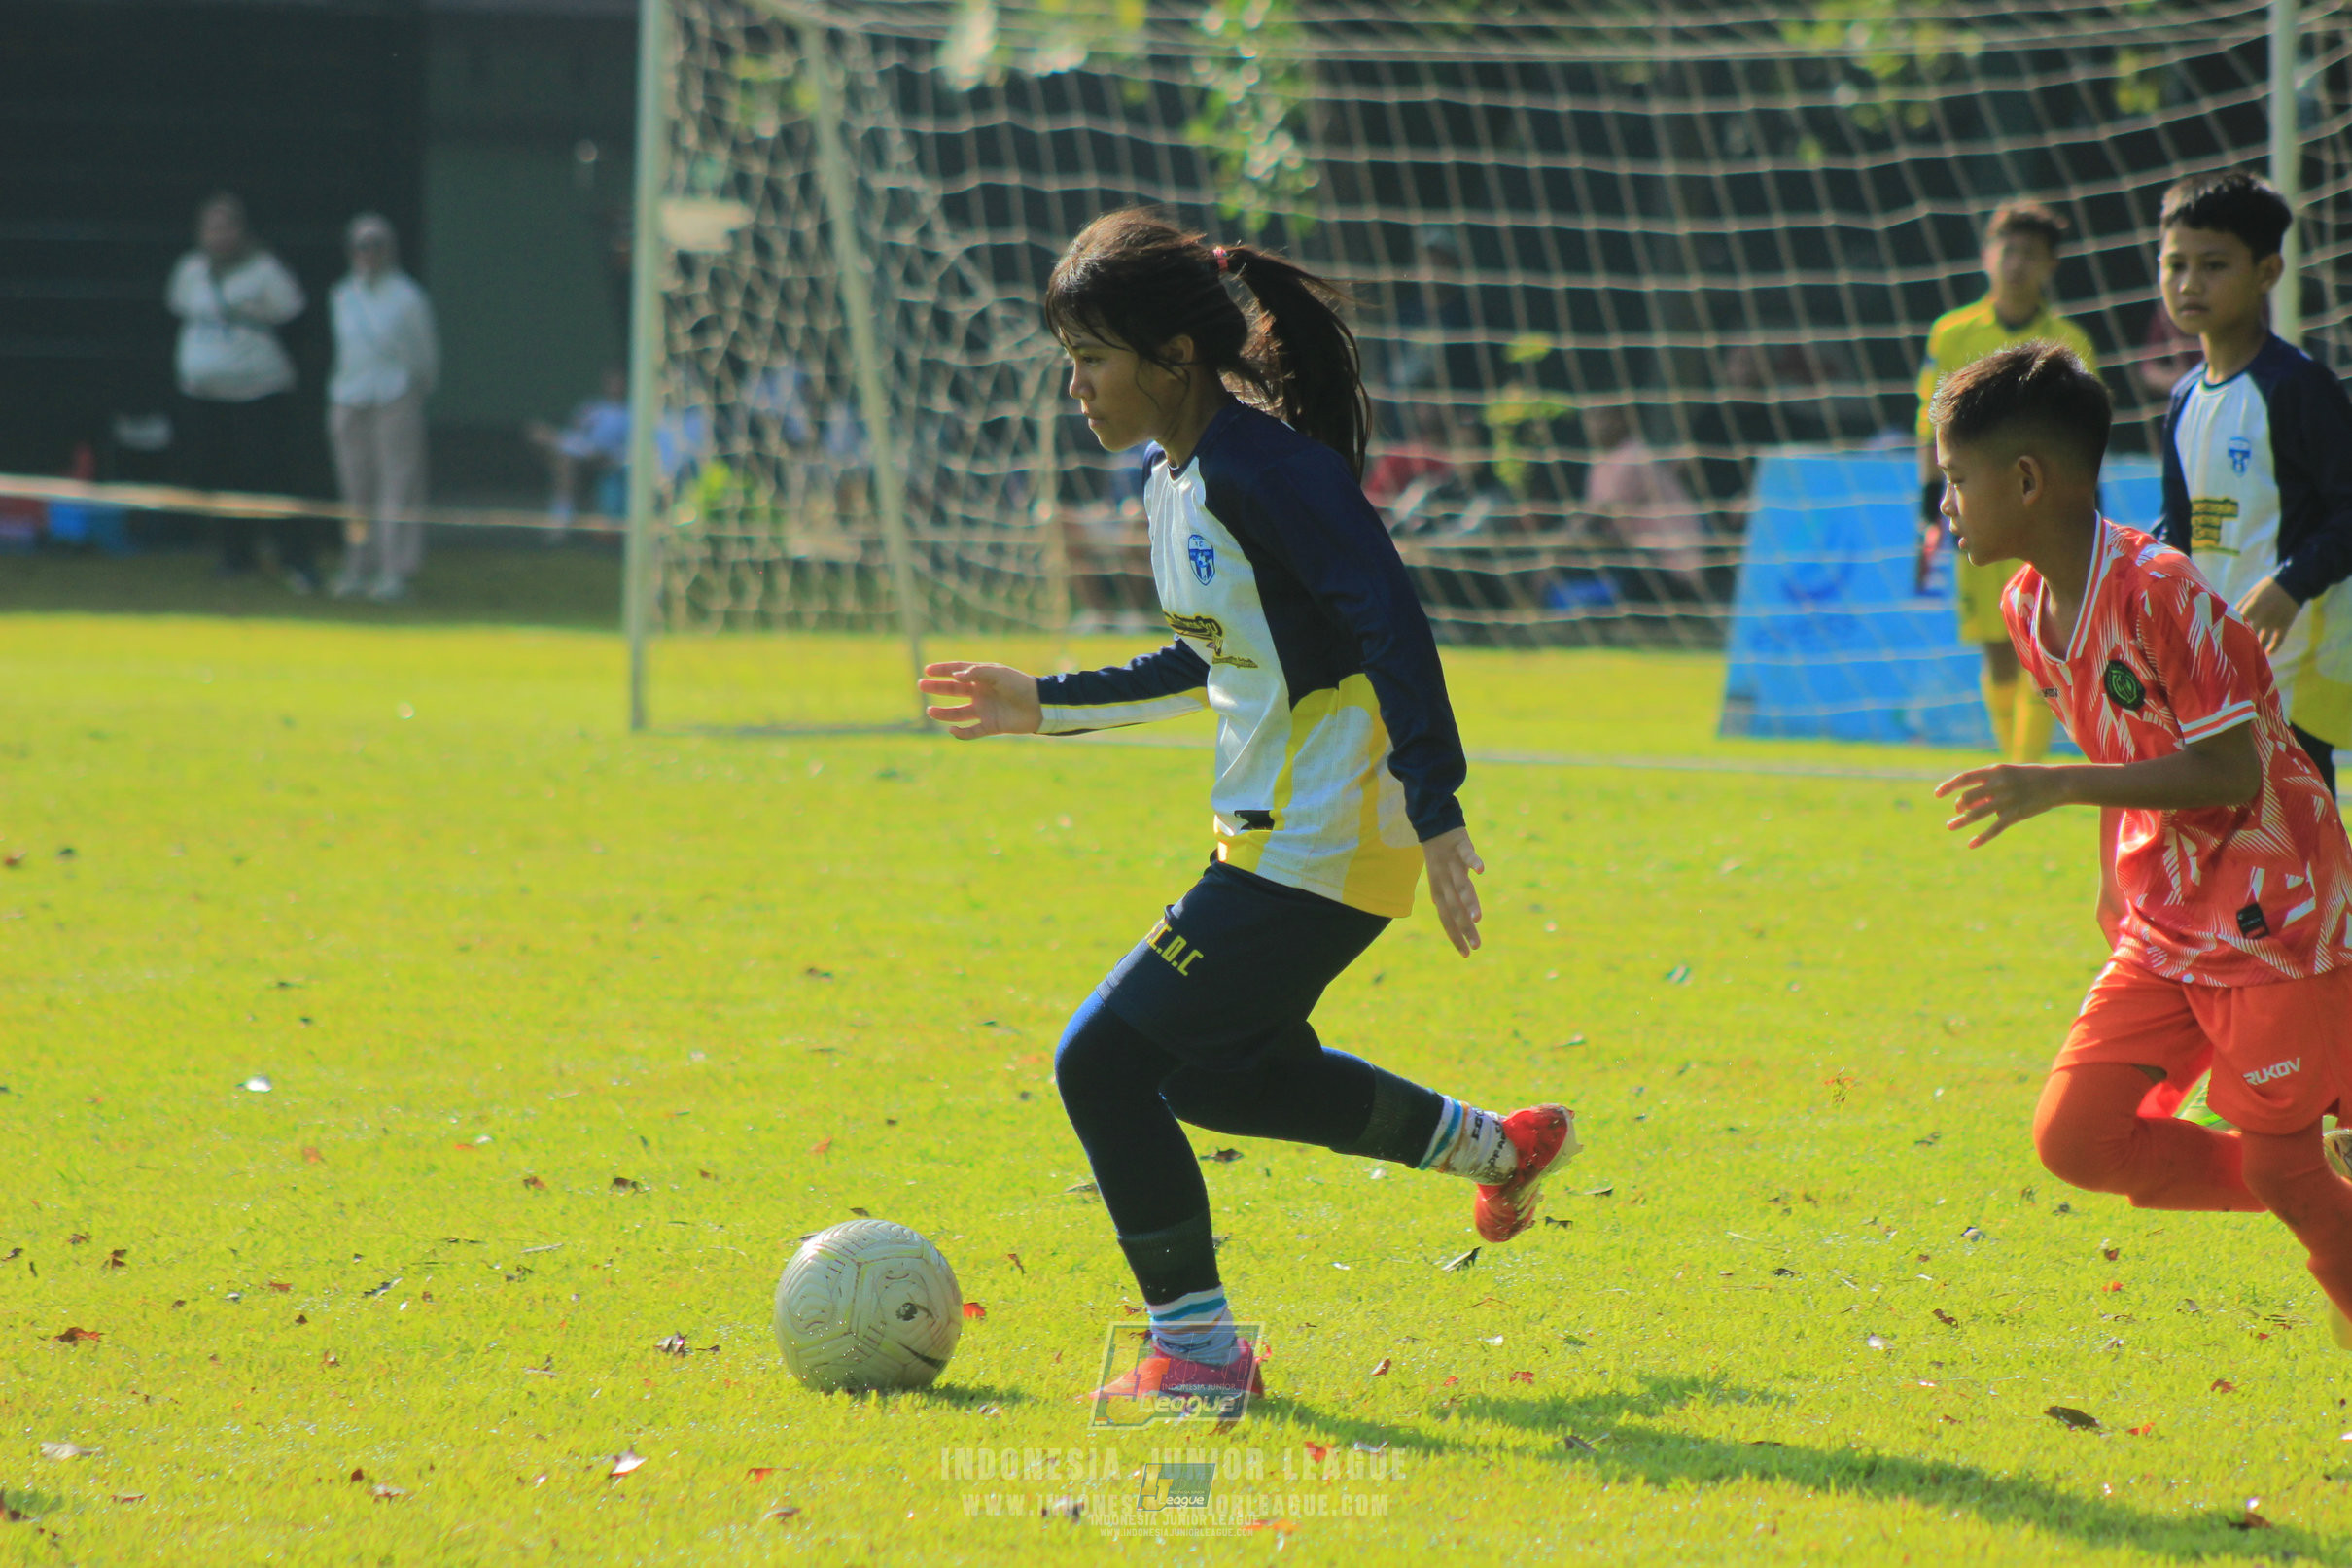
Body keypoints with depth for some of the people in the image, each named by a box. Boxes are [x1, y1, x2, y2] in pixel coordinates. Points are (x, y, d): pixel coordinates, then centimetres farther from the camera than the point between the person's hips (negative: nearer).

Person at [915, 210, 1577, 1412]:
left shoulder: (1264, 469, -19)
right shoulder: (1175, 478, 10)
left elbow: (1391, 624, -25)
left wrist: (1435, 811, -30)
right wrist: (1048, 707, 23)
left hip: (1320, 848, -11)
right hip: (1276, 834, 11)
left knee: (1105, 1061, -9)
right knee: (1217, 1070, 27)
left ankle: (1198, 1350, 1)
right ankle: (1499, 1145, 39)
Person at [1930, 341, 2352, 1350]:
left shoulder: (2160, 592, -22)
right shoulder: (2028, 607, 4)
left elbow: (2231, 771, -24)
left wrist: (2059, 787, -27)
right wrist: (2115, 882, 16)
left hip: (2271, 919, -8)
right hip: (2164, 930, 8)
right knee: (2073, 1136, -4)